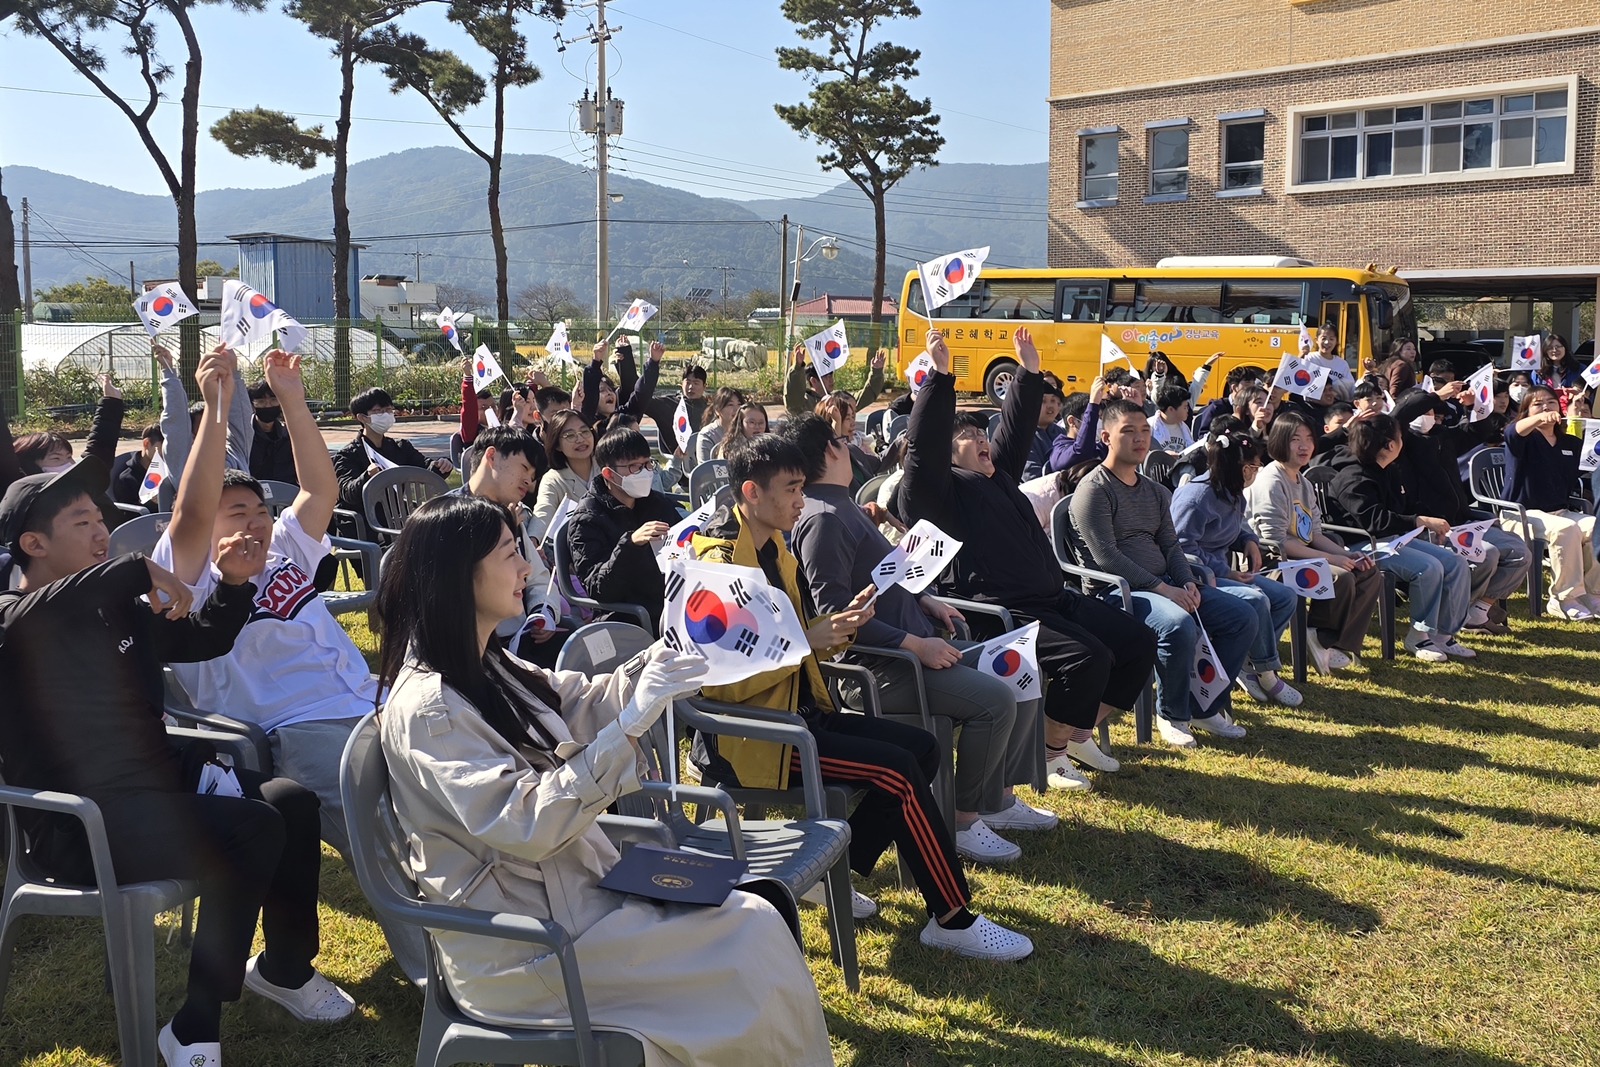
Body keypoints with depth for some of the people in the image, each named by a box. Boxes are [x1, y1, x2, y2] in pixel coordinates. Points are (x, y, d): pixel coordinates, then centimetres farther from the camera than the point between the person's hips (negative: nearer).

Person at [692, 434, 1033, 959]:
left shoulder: (775, 551, 13)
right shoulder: (719, 563, -17)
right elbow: (727, 683, -23)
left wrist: (841, 623, -4)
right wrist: (810, 639, -25)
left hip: (796, 712, 10)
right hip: (748, 735, -10)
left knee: (922, 747, 1)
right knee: (898, 770, -19)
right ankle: (953, 919, -6)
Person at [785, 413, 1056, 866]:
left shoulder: (842, 506, 16)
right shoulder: (823, 519, -16)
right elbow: (836, 613, -23)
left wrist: (923, 601, 11)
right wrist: (915, 645, -22)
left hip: (914, 644, 11)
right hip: (880, 668, -11)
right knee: (996, 698, -23)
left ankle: (999, 797, 16)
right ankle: (962, 820, -7)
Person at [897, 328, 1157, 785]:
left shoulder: (999, 474, 21)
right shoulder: (942, 490, -4)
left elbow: (1016, 427, 31)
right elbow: (922, 446, -20)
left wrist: (1029, 372, 28)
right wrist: (940, 377, -25)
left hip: (1056, 600, 10)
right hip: (1004, 612, -10)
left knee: (1140, 642, 7)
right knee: (1088, 658, -29)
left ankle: (1079, 734, 16)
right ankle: (1049, 752, -7)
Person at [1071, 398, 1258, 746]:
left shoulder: (1155, 492, 19)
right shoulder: (1094, 489, -8)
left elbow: (1171, 546, 16)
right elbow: (1106, 557, -17)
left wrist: (1188, 582, -6)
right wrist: (1162, 589, -21)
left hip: (1166, 584, 8)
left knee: (1242, 616, -4)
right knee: (1179, 624, -35)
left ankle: (1204, 706, 6)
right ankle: (1172, 714, -11)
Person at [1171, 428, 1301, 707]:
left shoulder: (1234, 495, 9)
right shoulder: (1196, 496, -20)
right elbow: (1183, 547, -22)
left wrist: (1250, 541, 4)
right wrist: (1225, 571, -21)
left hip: (1224, 571, 10)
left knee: (1286, 597, -2)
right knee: (1256, 599, -29)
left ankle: (1248, 664, -3)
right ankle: (1266, 673, -10)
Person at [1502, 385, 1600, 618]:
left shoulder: (1570, 443, 15)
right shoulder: (1524, 439, -3)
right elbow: (1514, 431, -28)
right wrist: (1540, 418, -49)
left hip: (1560, 512, 6)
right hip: (1522, 515, -5)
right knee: (1565, 528, -34)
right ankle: (1565, 598, -25)